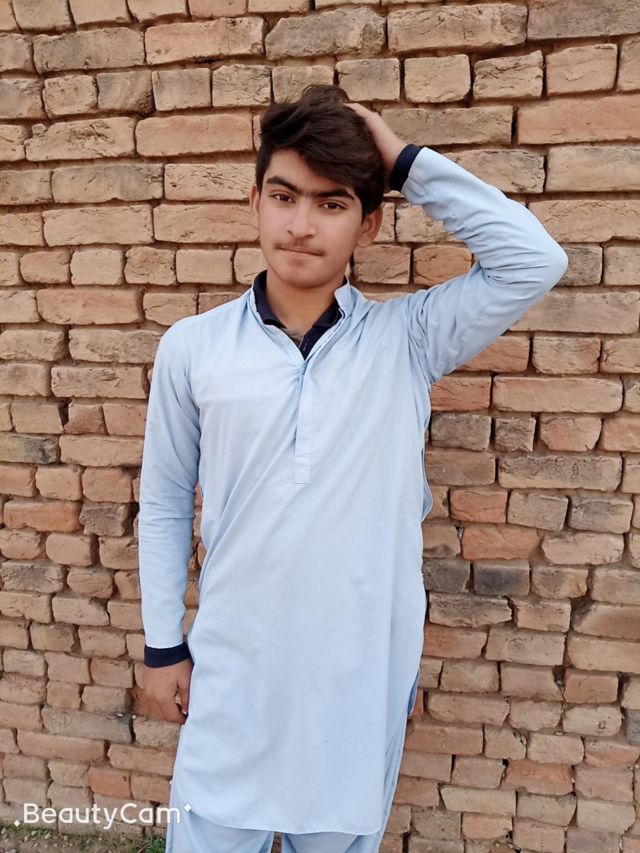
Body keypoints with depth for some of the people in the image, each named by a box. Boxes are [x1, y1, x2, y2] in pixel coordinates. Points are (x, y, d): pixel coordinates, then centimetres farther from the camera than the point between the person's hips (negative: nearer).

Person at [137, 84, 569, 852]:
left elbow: (535, 261, -15)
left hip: (361, 671, 1)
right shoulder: (191, 347, -5)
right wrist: (163, 646, 5)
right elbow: (165, 506, 2)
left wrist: (408, 162, -12)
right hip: (233, 669, 1)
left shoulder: (406, 338, -6)